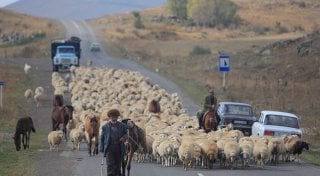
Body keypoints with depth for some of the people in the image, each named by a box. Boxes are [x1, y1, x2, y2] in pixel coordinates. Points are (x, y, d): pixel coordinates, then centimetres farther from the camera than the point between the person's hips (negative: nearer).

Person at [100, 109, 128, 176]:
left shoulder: (122, 126, 7)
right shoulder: (105, 126, 4)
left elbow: (126, 134, 12)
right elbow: (102, 138, 6)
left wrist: (124, 138, -13)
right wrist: (102, 149, 0)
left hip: (119, 148, 2)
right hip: (109, 148, -2)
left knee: (118, 164, 8)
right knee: (110, 164, -12)